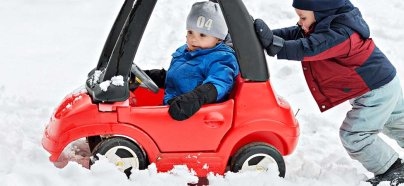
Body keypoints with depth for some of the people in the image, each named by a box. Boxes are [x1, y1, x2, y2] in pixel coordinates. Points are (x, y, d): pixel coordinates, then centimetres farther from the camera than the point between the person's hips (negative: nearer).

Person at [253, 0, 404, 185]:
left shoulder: (340, 34, -32)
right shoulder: (330, 23, -1)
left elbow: (308, 48, -43)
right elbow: (295, 34, -4)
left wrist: (274, 45, -48)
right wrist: (269, 35, -17)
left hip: (377, 91, -10)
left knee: (353, 135, -8)